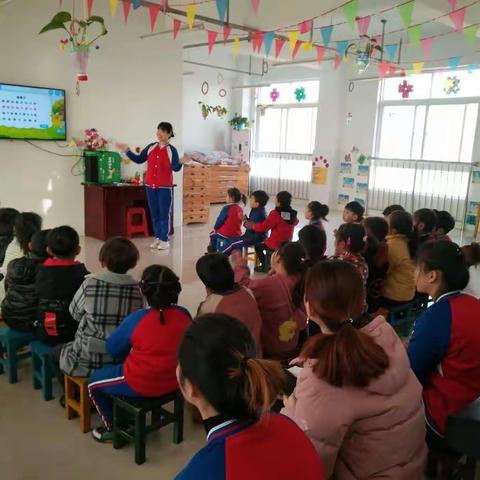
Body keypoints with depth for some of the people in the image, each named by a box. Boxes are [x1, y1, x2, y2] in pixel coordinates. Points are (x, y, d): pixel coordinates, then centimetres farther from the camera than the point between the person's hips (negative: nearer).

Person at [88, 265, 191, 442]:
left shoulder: (137, 319, -23)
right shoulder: (184, 315, -10)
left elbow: (112, 349, -8)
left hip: (141, 385, -5)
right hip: (174, 381, 6)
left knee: (94, 382, 21)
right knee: (124, 367, 33)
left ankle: (113, 428, 30)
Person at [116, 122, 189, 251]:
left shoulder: (172, 150, -6)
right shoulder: (151, 147, 7)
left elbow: (176, 168, -12)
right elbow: (139, 159, 11)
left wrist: (180, 162, -33)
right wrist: (127, 151, 4)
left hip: (165, 187, -5)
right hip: (150, 185, 5)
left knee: (164, 213, 0)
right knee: (154, 213, 10)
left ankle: (164, 240, 6)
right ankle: (157, 237, 20)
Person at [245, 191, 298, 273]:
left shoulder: (275, 213, -21)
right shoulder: (293, 214, -4)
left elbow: (263, 227, -18)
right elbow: (296, 222, 19)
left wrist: (252, 226, -3)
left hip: (275, 245, -7)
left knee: (258, 246, 18)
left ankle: (265, 265, 22)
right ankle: (267, 264, 31)